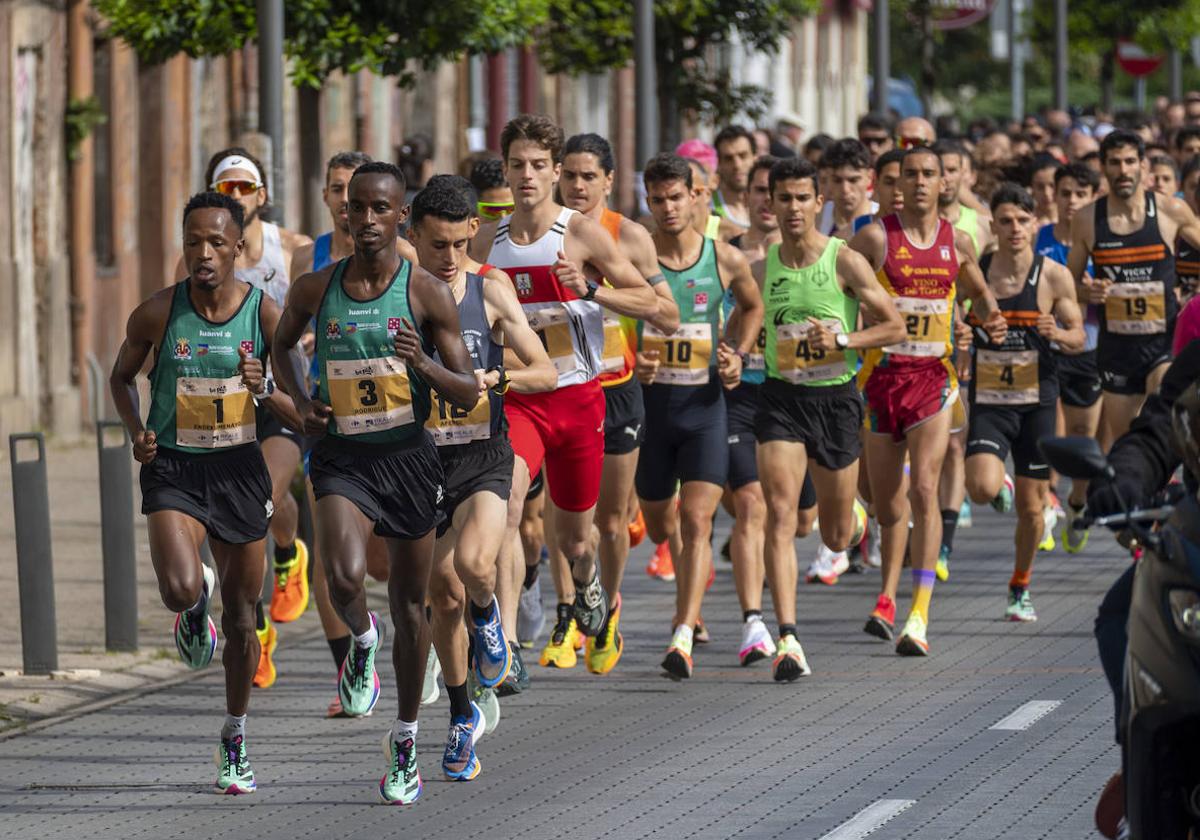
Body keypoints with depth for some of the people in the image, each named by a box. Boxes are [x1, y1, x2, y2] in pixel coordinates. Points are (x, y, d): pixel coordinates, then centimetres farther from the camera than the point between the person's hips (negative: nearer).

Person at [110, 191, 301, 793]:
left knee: (241, 616, 10)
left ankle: (235, 740, 29)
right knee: (181, 589, -27)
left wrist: (264, 391, -24)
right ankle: (197, 605, 12)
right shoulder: (158, 313, -8)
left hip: (239, 469, 1)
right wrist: (136, 430, -7)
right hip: (173, 468, -1)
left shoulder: (264, 314, -7)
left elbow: (302, 417, -3)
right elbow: (122, 376, 11)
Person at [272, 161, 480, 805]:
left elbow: (468, 395, -4)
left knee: (410, 605, 10)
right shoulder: (315, 289, 1)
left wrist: (424, 364, -24)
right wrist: (300, 400, 3)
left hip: (408, 455, 0)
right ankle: (361, 641, 7)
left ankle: (406, 743, 25)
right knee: (344, 576, -28)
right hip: (342, 455, 0)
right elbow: (279, 346, 22)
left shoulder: (427, 292, -6)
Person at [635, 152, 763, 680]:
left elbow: (753, 306, 21)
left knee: (696, 520, -15)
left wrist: (739, 355, 4)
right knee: (659, 526, 13)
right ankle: (689, 592, 46)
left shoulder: (725, 260, 0)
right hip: (648, 400, 1)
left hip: (704, 404, -1)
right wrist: (627, 363, -17)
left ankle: (683, 637, -21)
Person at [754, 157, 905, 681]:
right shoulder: (763, 267, 3)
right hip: (781, 397, 1)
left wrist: (844, 340, -19)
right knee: (780, 514, -17)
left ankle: (855, 518, 52)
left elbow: (894, 327, -4)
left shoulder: (845, 262, -8)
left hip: (835, 397, -1)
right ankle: (788, 640, -20)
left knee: (836, 538, 10)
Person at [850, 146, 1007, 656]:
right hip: (882, 375, 0)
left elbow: (978, 292, 24)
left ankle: (918, 619, -18)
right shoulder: (877, 238, -3)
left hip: (933, 378, 0)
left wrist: (991, 319, 3)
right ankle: (887, 600, 34)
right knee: (887, 502, 9)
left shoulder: (956, 242, 6)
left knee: (924, 489, -15)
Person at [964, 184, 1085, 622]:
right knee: (982, 490, -23)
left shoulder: (1054, 277, -5)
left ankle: (1020, 586, 30)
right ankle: (1001, 486, 15)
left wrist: (1057, 335, -22)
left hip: (1037, 402, 0)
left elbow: (1078, 339, 1)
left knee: (1031, 508, 6)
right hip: (988, 402, 0)